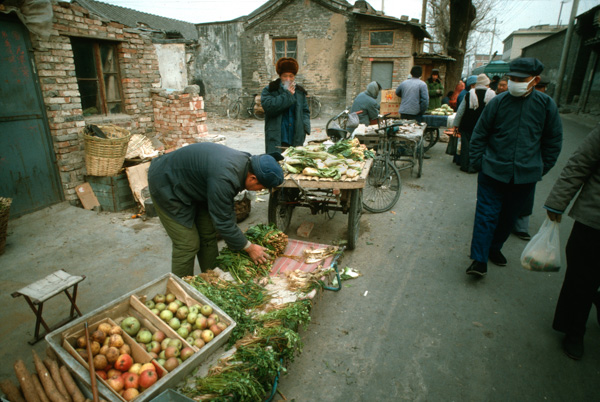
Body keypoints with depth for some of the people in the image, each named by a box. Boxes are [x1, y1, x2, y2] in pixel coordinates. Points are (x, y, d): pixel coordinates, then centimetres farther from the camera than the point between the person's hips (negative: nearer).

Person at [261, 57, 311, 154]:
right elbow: (269, 107, -16)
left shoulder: (300, 92, 16)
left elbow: (305, 111, 21)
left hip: (296, 139, 4)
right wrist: (287, 94, -9)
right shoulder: (269, 90, 2)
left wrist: (305, 127, 1)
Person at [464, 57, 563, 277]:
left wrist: (541, 169, 6)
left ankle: (494, 248, 34)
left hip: (525, 175, 2)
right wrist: (478, 162, -2)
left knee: (509, 216, 14)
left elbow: (553, 141, 8)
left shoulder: (546, 105, -1)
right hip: (493, 172, -2)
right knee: (486, 215, -4)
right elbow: (479, 135, 3)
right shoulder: (497, 102, -4)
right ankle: (479, 260, 1)